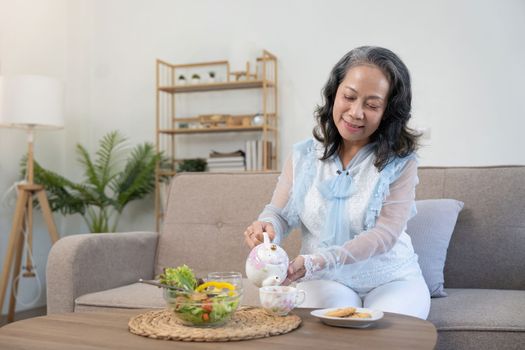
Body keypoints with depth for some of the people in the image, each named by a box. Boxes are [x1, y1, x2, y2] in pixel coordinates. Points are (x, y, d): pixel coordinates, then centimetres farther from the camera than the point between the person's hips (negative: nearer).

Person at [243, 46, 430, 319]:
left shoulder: (400, 163, -7)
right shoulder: (303, 156, 2)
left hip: (392, 279, 0)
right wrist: (266, 226, -23)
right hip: (325, 280, 1)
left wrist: (316, 262, -30)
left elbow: (386, 234, -17)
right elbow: (279, 213, 4)